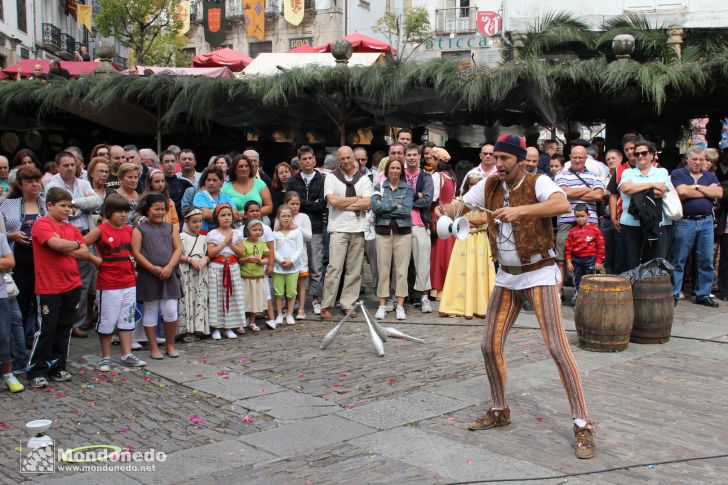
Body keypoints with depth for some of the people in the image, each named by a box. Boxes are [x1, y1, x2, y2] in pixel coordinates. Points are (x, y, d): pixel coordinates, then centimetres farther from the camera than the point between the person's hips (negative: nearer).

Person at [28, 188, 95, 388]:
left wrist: (65, 249, -10)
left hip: (72, 287, 6)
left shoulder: (72, 228, 12)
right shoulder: (41, 224, -7)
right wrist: (76, 244, -6)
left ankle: (58, 367, 22)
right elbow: (56, 243, -24)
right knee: (46, 330, -2)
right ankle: (37, 371, 6)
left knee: (64, 329, 12)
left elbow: (85, 254, 4)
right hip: (49, 288, -6)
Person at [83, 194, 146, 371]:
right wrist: (96, 260, -11)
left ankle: (127, 355, 20)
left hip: (129, 284, 6)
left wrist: (133, 266, 8)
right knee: (106, 322, 4)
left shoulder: (129, 230, 7)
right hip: (108, 286, -5)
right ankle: (106, 357, 16)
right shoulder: (100, 230, -9)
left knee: (127, 320, 11)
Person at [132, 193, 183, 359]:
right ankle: (153, 347, 17)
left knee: (171, 311, -2)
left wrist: (169, 267, -12)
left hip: (169, 275, 2)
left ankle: (170, 344, 16)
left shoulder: (170, 227, 11)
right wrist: (153, 268, -16)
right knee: (151, 311, 6)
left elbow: (178, 248, 3)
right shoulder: (139, 229, 1)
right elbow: (136, 252, -7)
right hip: (148, 276, -2)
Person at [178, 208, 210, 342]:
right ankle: (188, 330, -1)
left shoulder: (203, 238, 14)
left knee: (200, 299, 4)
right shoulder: (182, 236, -1)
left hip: (201, 272, 5)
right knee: (187, 299, -6)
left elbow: (208, 255, 13)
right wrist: (190, 259, -16)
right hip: (187, 272, -4)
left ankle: (198, 329, 11)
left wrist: (204, 260, -8)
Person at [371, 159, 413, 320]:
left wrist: (385, 209, -6)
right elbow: (374, 206, -6)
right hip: (383, 231, 1)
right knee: (383, 269, 1)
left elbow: (406, 210, -8)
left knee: (402, 269, -1)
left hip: (403, 232, 0)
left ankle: (400, 305, 5)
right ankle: (382, 305, 8)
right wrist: (395, 206, -7)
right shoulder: (379, 187, 9)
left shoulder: (408, 188, 7)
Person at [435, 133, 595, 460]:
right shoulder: (489, 186, 1)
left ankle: (583, 426, -4)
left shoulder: (538, 183, -16)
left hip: (539, 274, -6)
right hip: (506, 276, 6)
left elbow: (563, 204, -35)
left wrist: (521, 210, -45)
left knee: (557, 348, -13)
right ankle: (499, 411, 27)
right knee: (490, 346, 7)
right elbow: (459, 206, 5)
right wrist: (448, 209, -18)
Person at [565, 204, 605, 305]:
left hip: (590, 259, -3)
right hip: (576, 260, 3)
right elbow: (568, 247, 4)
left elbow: (600, 246, -3)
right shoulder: (573, 231, 2)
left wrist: (599, 261, -5)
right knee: (577, 279, 13)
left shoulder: (594, 230, -5)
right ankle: (577, 296, 27)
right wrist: (568, 261, 0)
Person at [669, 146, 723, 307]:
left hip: (706, 222, 4)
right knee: (678, 260, -1)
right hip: (684, 222, -4)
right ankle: (673, 294, 5)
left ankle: (703, 295, 17)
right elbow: (682, 192, -16)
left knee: (706, 260, 7)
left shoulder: (710, 176, 16)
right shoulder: (677, 174, 3)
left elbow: (719, 193, -1)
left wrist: (697, 187, -8)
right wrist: (707, 191, -5)